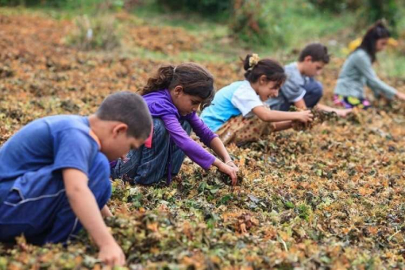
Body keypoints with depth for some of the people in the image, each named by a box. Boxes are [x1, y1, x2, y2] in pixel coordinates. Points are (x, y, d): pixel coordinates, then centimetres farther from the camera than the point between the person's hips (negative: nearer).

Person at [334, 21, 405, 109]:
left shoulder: (367, 55, 8)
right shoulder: (361, 56, -19)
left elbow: (369, 78, 13)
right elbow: (373, 80, -19)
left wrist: (379, 93, -2)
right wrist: (396, 94, -16)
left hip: (357, 94, 9)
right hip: (346, 95, -9)